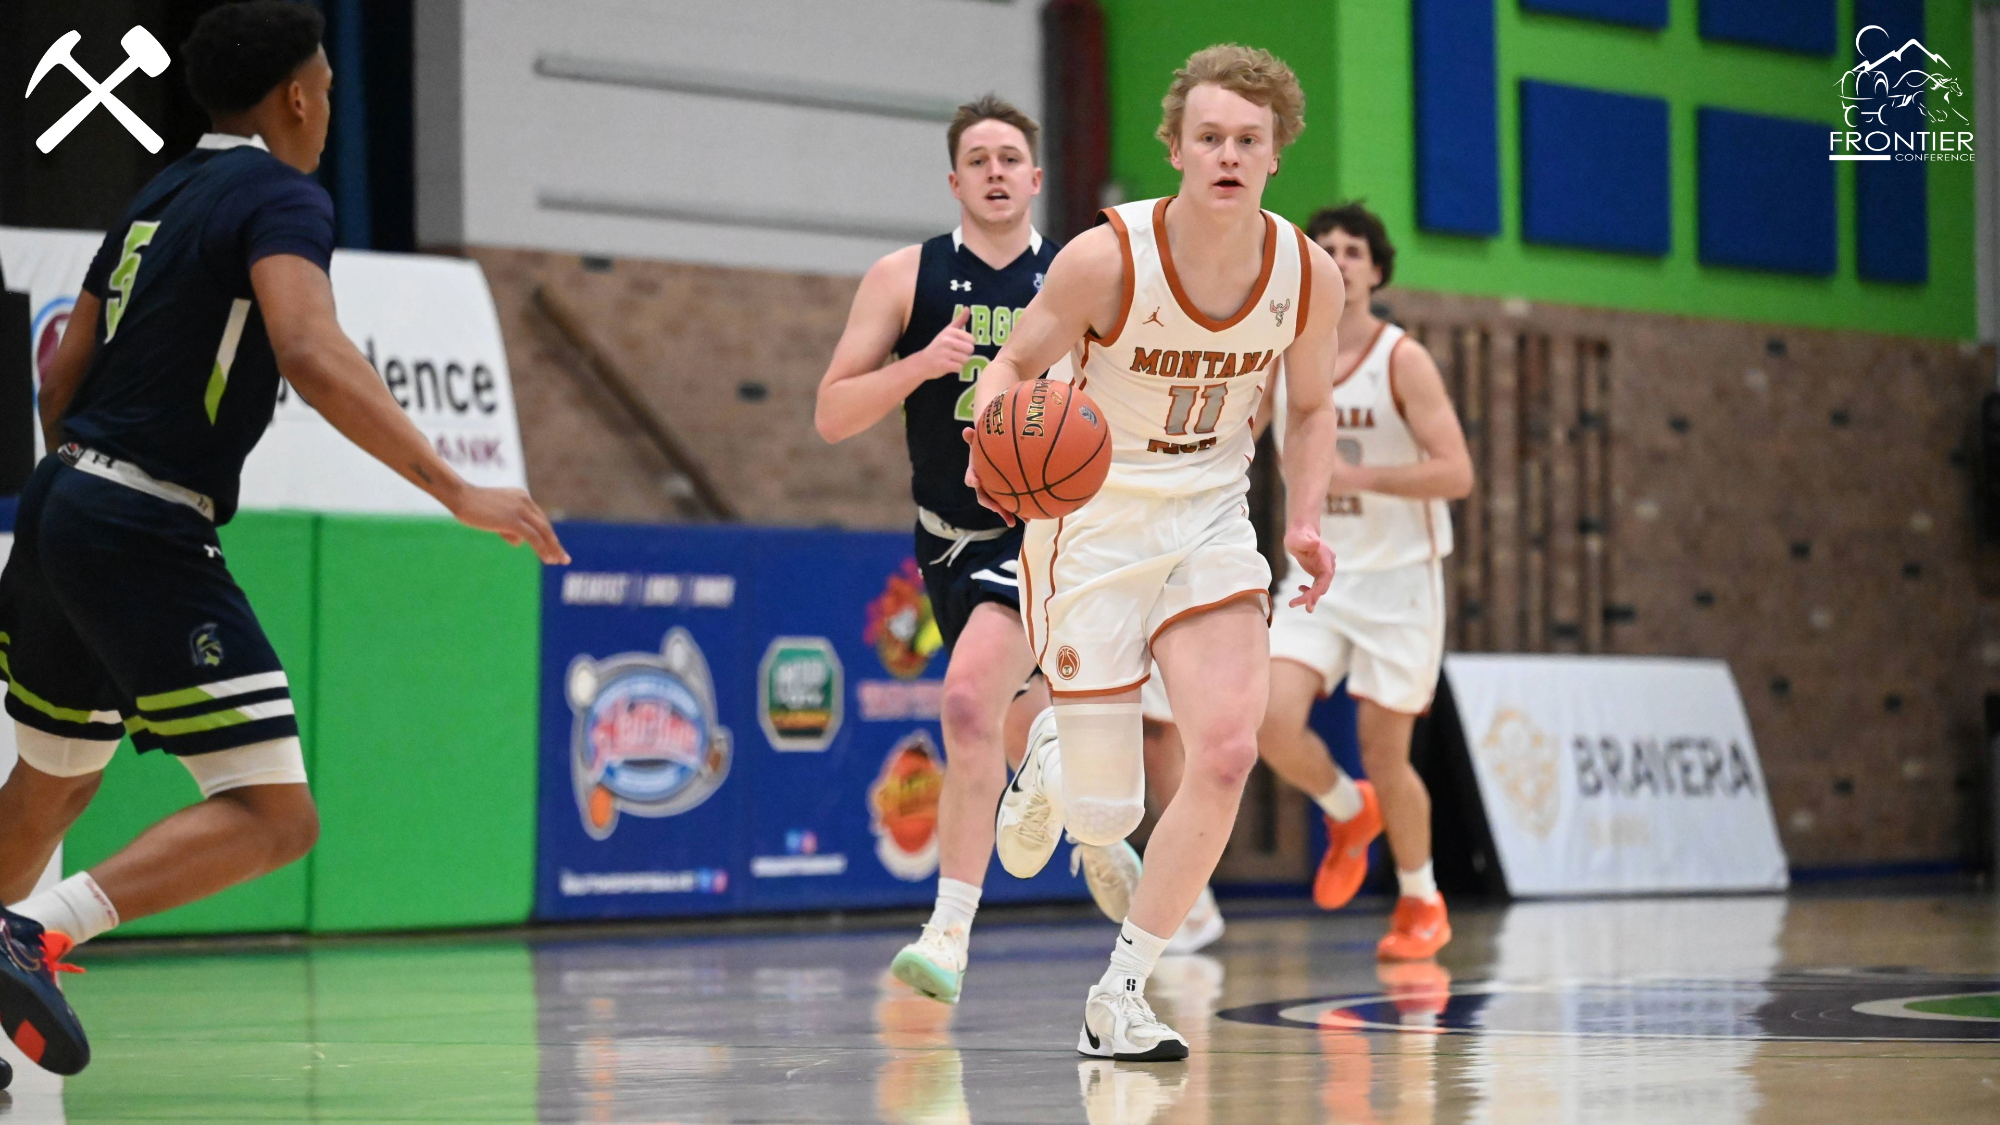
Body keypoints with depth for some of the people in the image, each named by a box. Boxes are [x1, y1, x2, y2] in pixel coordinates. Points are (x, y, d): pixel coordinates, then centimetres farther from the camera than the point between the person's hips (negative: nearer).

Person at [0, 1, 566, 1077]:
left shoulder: (159, 198, 17)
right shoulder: (280, 197, -9)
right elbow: (311, 355, -27)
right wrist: (455, 489, -28)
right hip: (149, 540, -9)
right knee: (274, 817, -11)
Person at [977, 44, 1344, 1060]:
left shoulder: (1309, 274, -9)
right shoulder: (1107, 258, -21)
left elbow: (1310, 406, 10)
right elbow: (1014, 366, -8)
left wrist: (1305, 521, -5)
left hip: (1210, 518, 3)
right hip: (1092, 520, -3)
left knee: (1227, 749, -19)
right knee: (1104, 816, -1)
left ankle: (1118, 997, -4)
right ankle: (1048, 773, 41)